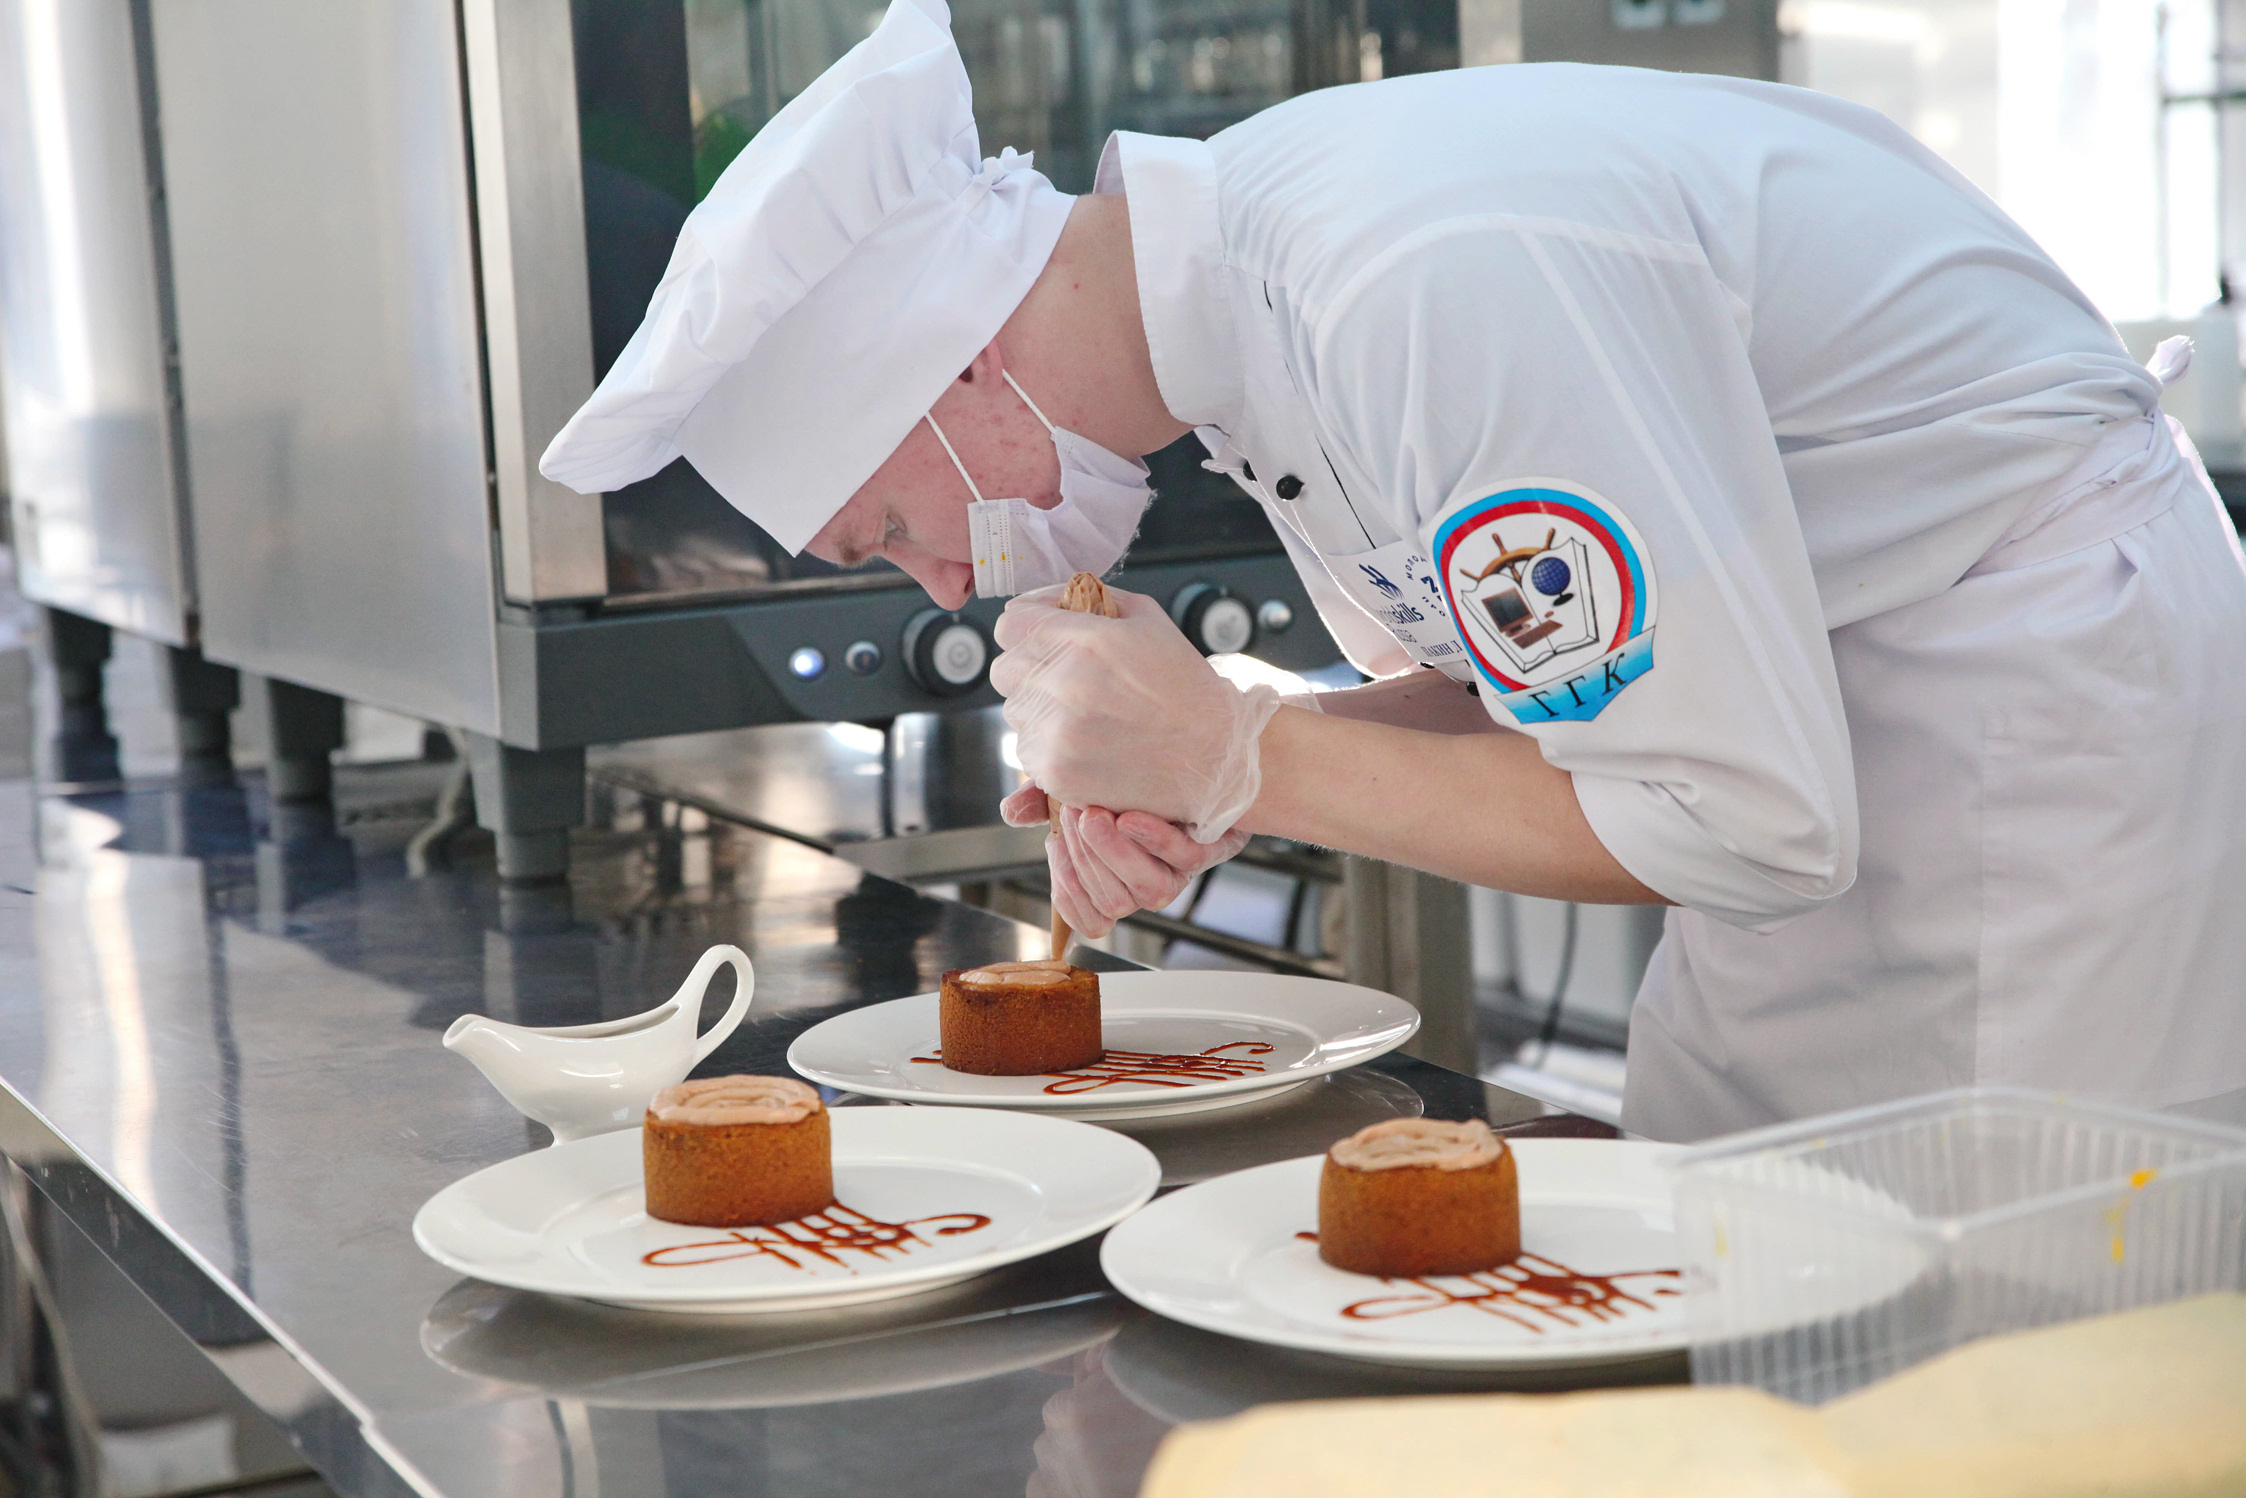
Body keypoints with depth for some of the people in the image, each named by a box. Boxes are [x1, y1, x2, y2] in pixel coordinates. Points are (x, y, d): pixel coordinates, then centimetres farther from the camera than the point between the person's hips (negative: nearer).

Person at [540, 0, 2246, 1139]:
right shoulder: (1247, 237, -3)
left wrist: (1237, 754, -25)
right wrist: (1204, 796, -10)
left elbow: (1746, 825, -30)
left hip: (2031, 665, -8)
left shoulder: (1429, 289, -33)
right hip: (1799, 685, 9)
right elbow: (1495, 674, 9)